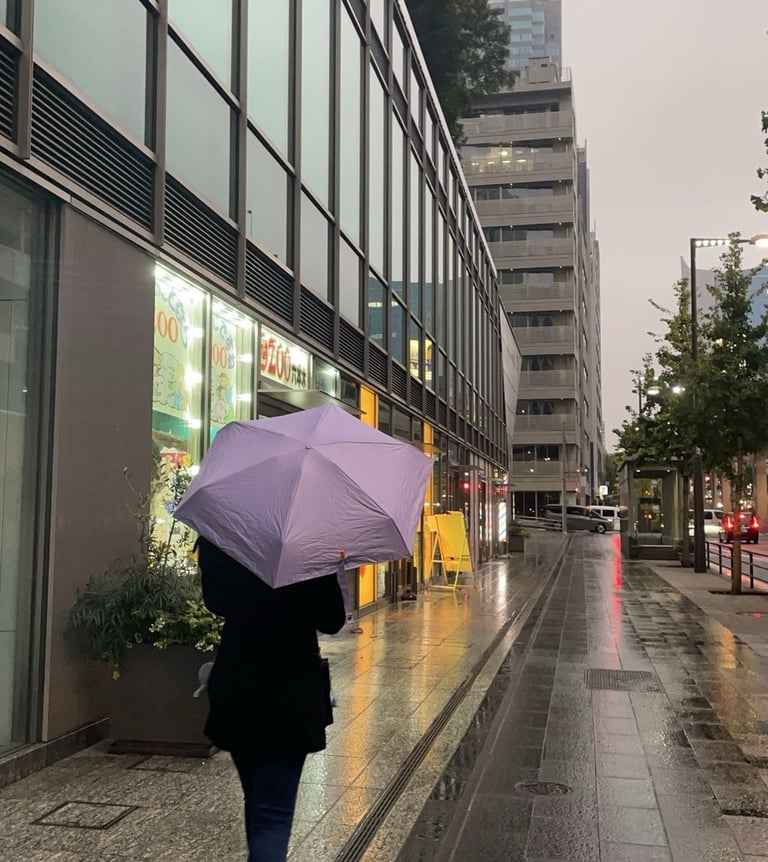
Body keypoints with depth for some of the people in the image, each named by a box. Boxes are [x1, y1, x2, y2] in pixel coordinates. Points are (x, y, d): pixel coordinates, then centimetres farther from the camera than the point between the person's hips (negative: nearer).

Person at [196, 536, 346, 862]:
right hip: (290, 695, -4)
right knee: (272, 814, 0)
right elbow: (331, 621, -9)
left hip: (234, 691, 4)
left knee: (257, 803, 23)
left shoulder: (215, 540, -7)